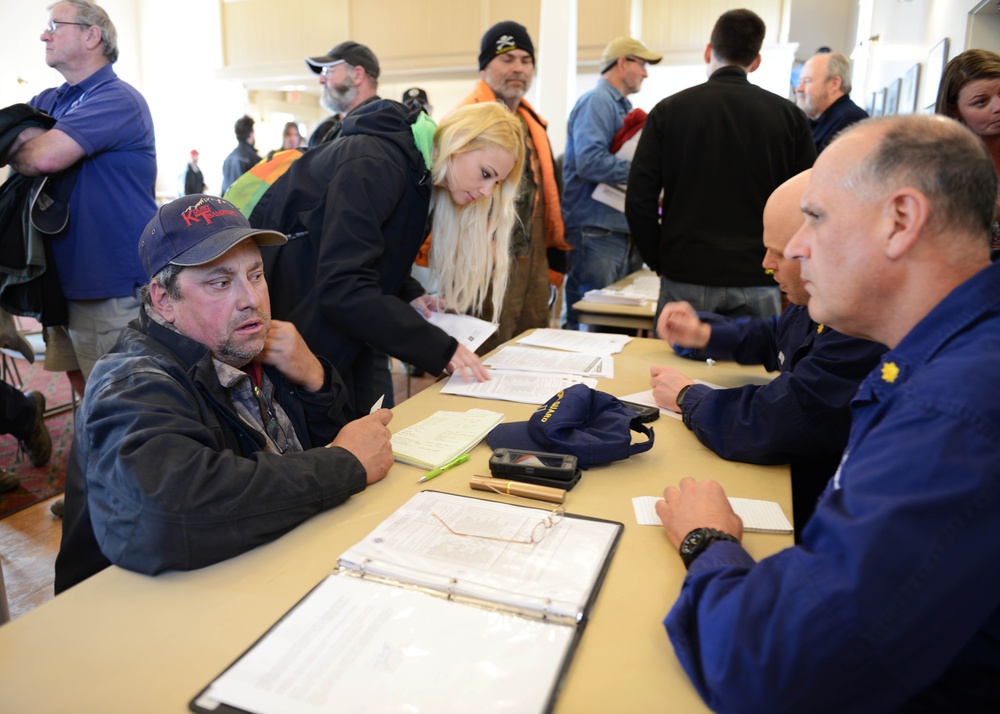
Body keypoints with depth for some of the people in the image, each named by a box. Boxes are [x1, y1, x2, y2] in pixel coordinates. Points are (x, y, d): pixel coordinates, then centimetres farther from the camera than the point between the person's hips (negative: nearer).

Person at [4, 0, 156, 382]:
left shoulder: (118, 99, -11)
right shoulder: (46, 102, 15)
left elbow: (46, 157, -21)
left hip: (117, 285, -8)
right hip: (67, 279, 8)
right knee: (82, 384, 17)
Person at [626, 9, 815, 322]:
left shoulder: (669, 110, 1)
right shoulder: (789, 115, 4)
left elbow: (639, 202, -4)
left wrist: (661, 262, 6)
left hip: (685, 279, -1)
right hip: (758, 282, 1)